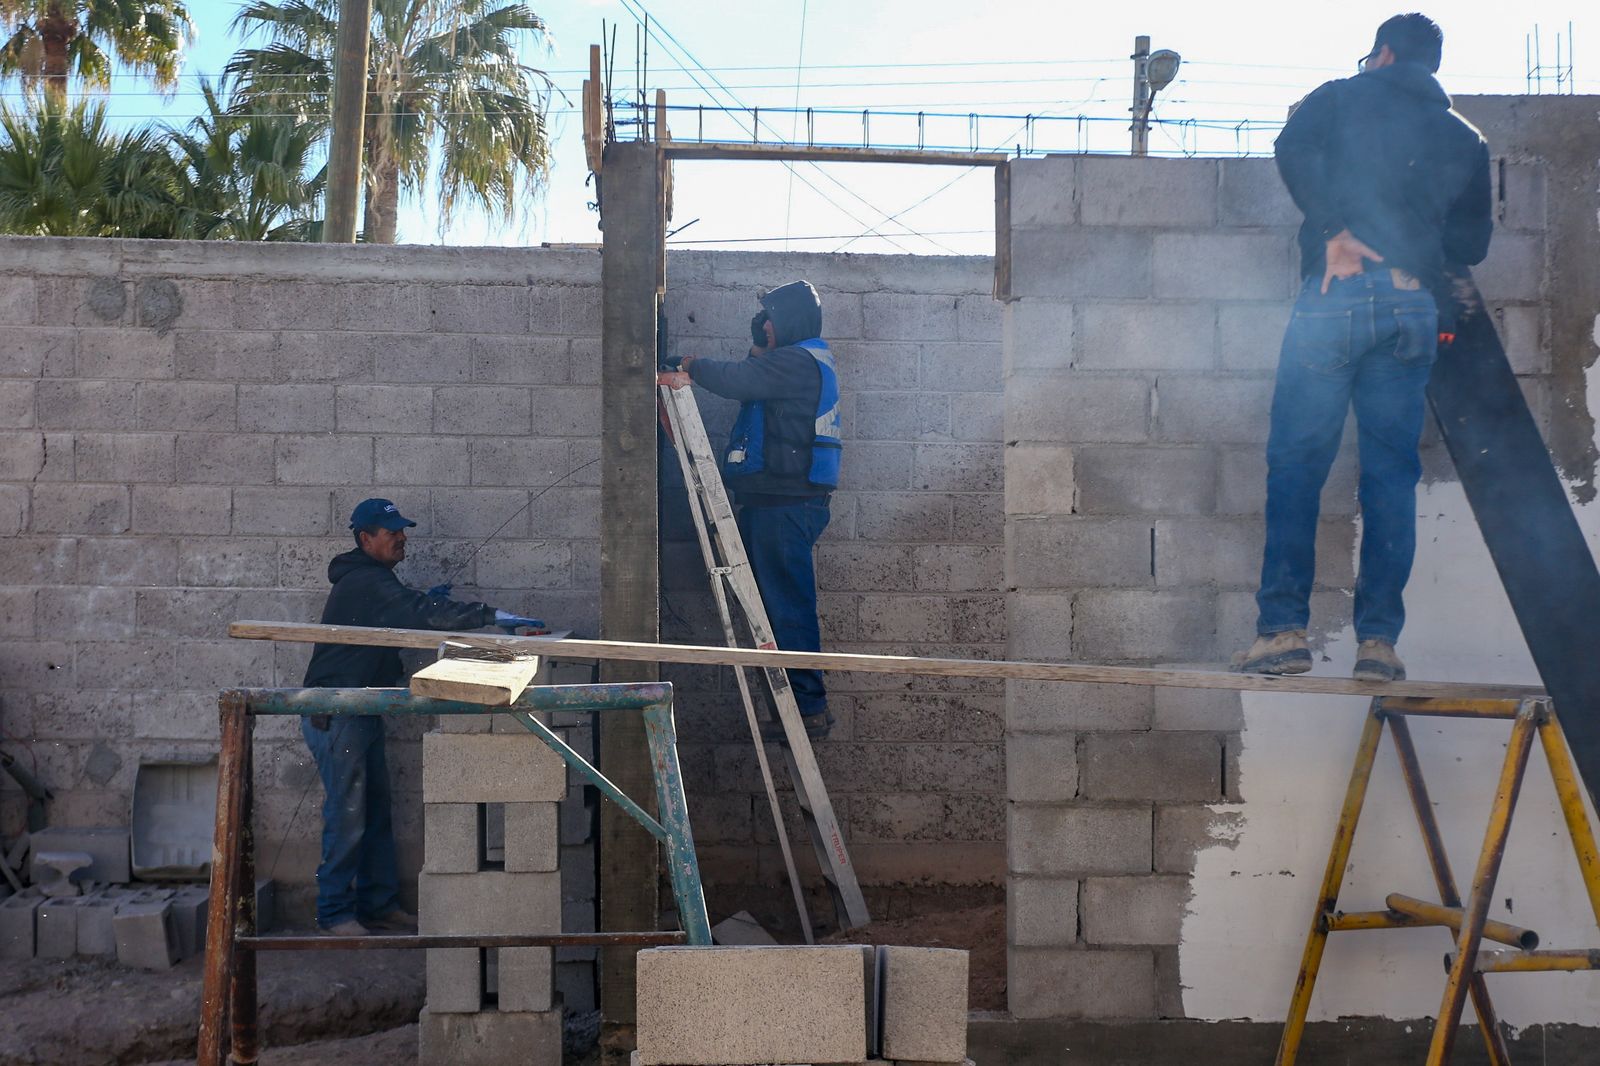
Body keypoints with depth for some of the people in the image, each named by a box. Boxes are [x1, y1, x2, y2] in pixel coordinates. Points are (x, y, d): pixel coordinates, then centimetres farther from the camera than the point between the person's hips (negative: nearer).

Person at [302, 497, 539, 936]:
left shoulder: (369, 580, 15)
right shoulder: (365, 582, -18)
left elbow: (392, 617, 29)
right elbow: (424, 615, -29)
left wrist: (420, 603, 13)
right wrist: (492, 616, -31)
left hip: (361, 714, 10)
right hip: (335, 716, -10)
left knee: (376, 812, 12)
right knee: (347, 816, -6)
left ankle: (378, 904, 19)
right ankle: (334, 912, 3)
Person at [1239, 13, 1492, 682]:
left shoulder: (1344, 98, 13)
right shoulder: (1465, 140, 22)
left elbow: (1294, 151, -8)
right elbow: (1472, 244, 20)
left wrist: (1336, 233, -11)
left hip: (1341, 293, -3)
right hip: (1418, 309, 3)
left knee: (1296, 461, -1)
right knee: (1392, 472, 6)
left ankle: (1283, 628, -8)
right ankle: (1379, 639, 1)